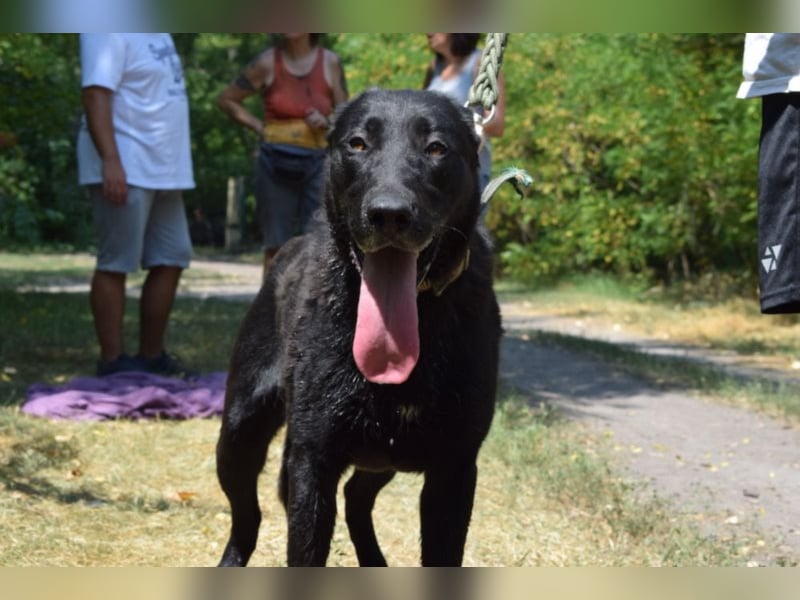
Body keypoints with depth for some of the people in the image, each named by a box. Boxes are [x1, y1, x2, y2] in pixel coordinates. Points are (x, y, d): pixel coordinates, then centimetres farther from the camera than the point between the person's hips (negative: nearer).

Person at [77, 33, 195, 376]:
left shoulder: (155, 29, 16)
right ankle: (113, 361, 2)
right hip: (124, 169, -10)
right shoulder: (110, 28, -12)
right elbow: (96, 94, -21)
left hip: (163, 170, 10)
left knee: (172, 260, 10)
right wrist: (110, 161, -30)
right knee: (116, 264, -4)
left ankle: (151, 356, 18)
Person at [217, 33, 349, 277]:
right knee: (276, 246, 3)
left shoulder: (330, 62, 2)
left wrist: (325, 122, -12)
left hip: (317, 163, 1)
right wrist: (259, 126, 2)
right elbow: (225, 99, 11)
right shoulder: (268, 63, 0)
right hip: (276, 163, -1)